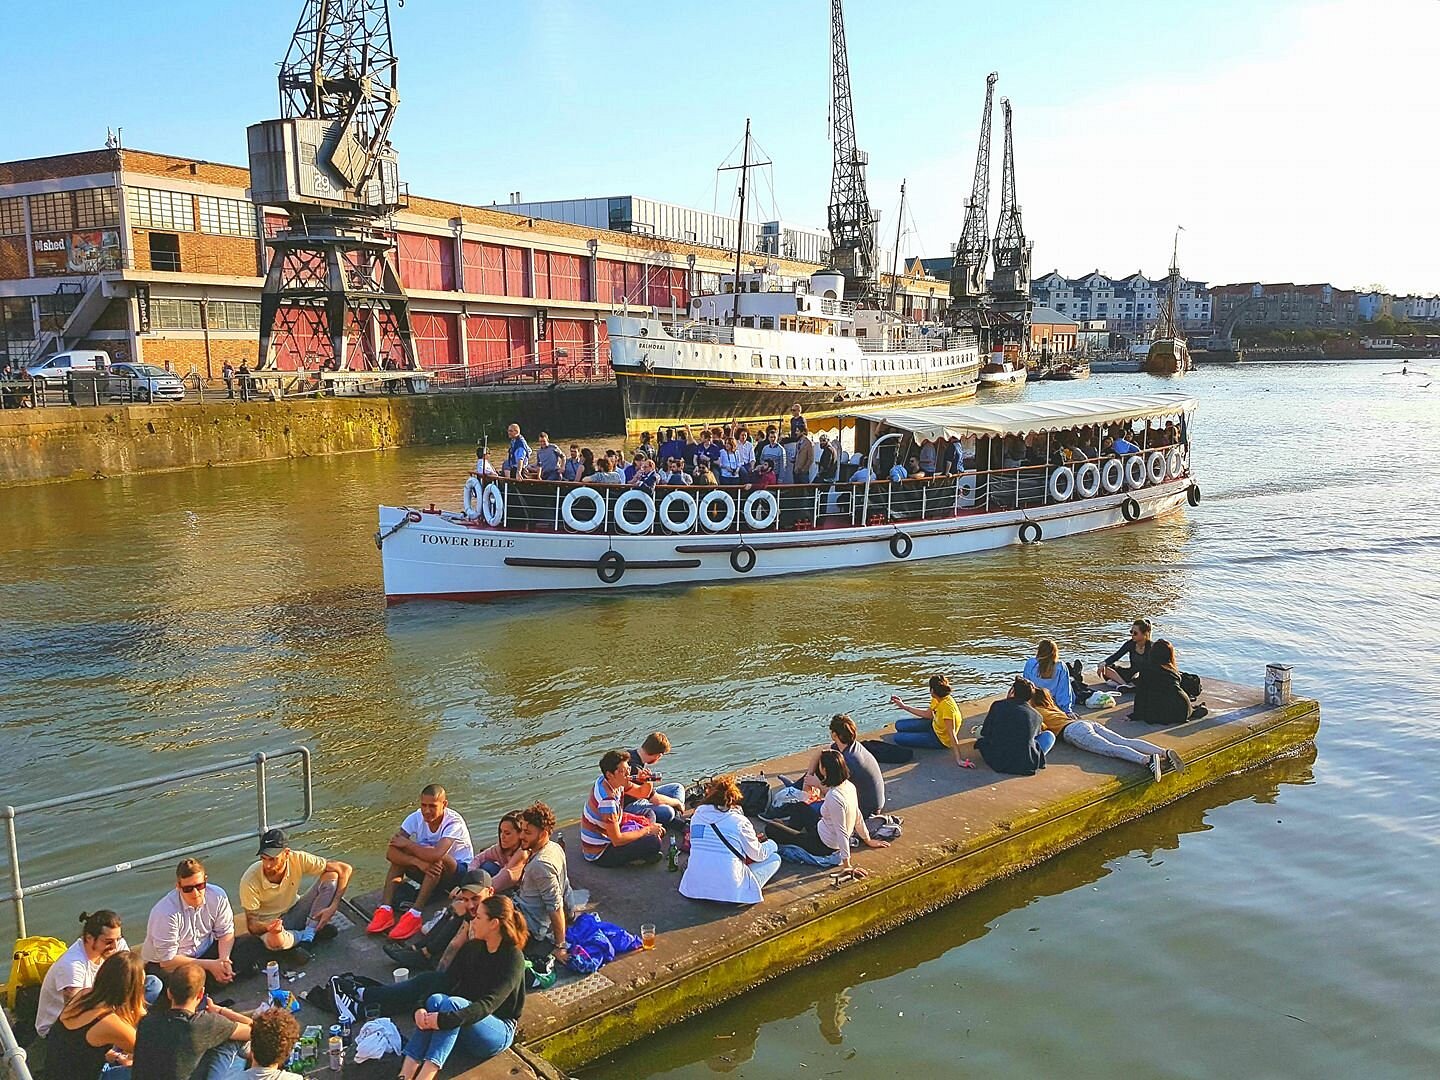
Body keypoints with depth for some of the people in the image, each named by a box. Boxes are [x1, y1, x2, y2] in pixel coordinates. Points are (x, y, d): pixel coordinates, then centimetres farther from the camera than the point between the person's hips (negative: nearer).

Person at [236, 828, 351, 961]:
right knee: (274, 941, -42)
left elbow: (344, 869, -20)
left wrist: (333, 907, -27)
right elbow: (252, 925, -18)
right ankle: (315, 931, -9)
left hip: (295, 912, 3)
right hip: (268, 923, -3)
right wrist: (267, 927, -42)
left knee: (332, 876, -20)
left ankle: (308, 935, -15)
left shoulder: (298, 860, -23)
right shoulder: (250, 881, -27)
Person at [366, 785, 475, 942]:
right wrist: (417, 861, -38)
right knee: (396, 854, -19)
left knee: (436, 859, -37)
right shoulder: (416, 818, -14)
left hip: (459, 869, -5)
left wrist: (408, 844, -28)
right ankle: (385, 910, -26)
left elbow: (436, 854, -44)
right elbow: (390, 852, -22)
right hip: (428, 870, 5)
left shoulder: (454, 822, -27)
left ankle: (414, 916, -35)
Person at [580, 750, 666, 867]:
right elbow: (617, 840, -28)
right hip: (599, 854, -10)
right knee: (653, 843, -24)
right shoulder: (607, 800, -31)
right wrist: (648, 830, -17)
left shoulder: (604, 780, -4)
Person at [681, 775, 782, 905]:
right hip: (730, 892, -5)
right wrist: (771, 844, 28)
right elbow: (758, 855, 4)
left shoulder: (697, 816, 5)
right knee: (775, 858, 13)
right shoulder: (739, 821, -8)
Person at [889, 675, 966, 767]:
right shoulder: (938, 699, -9)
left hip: (941, 741, -8)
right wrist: (904, 706, 9)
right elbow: (928, 714, 8)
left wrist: (958, 760, -40)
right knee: (899, 725, 8)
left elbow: (952, 734, -38)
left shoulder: (947, 706, -36)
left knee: (897, 738, -12)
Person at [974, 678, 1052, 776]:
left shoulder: (997, 705, 3)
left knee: (980, 741, 33)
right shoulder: (1036, 716, 4)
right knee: (1049, 735, 22)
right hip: (1026, 766, -2)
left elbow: (984, 733, 13)